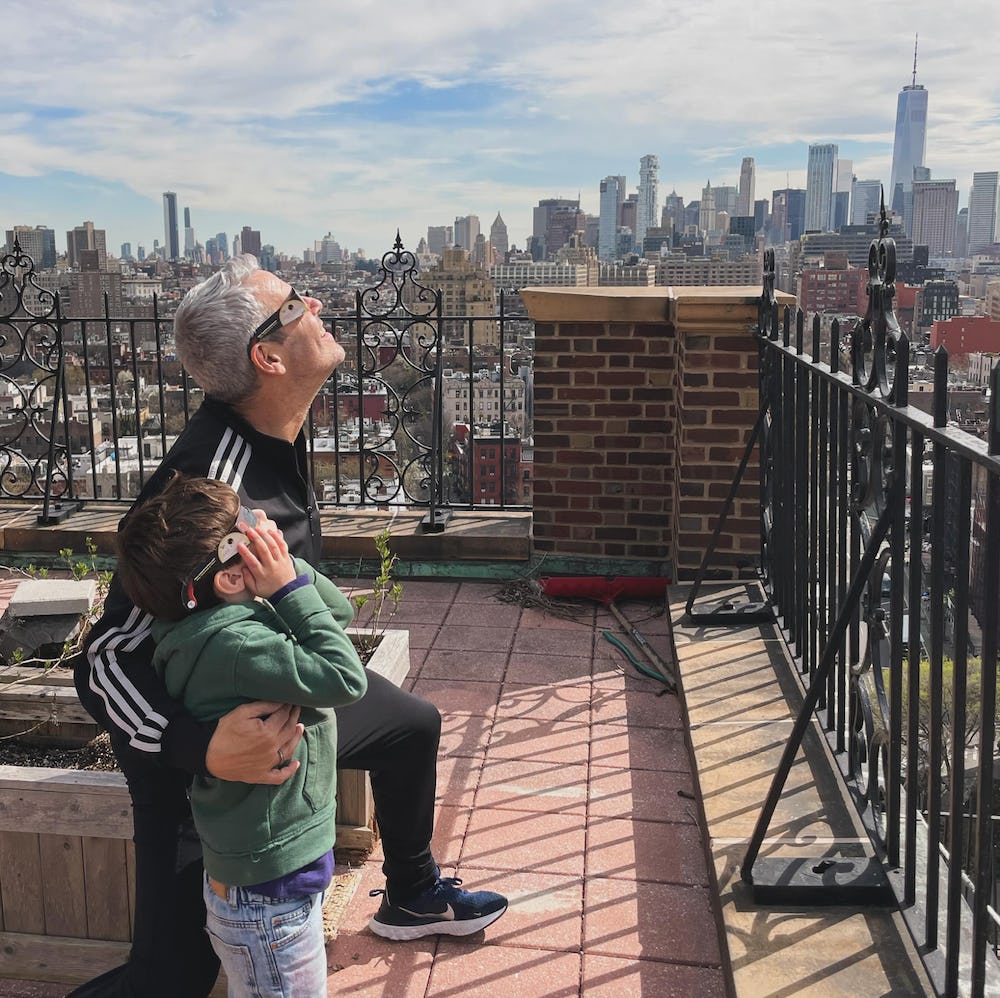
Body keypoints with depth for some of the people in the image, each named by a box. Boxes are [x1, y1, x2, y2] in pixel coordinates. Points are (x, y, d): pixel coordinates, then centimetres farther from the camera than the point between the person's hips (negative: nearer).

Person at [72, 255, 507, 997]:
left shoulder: (280, 433, -9)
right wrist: (203, 748, -49)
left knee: (414, 724, 23)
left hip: (287, 687, 9)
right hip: (197, 741, -9)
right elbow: (108, 659, -34)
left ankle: (412, 897, 46)